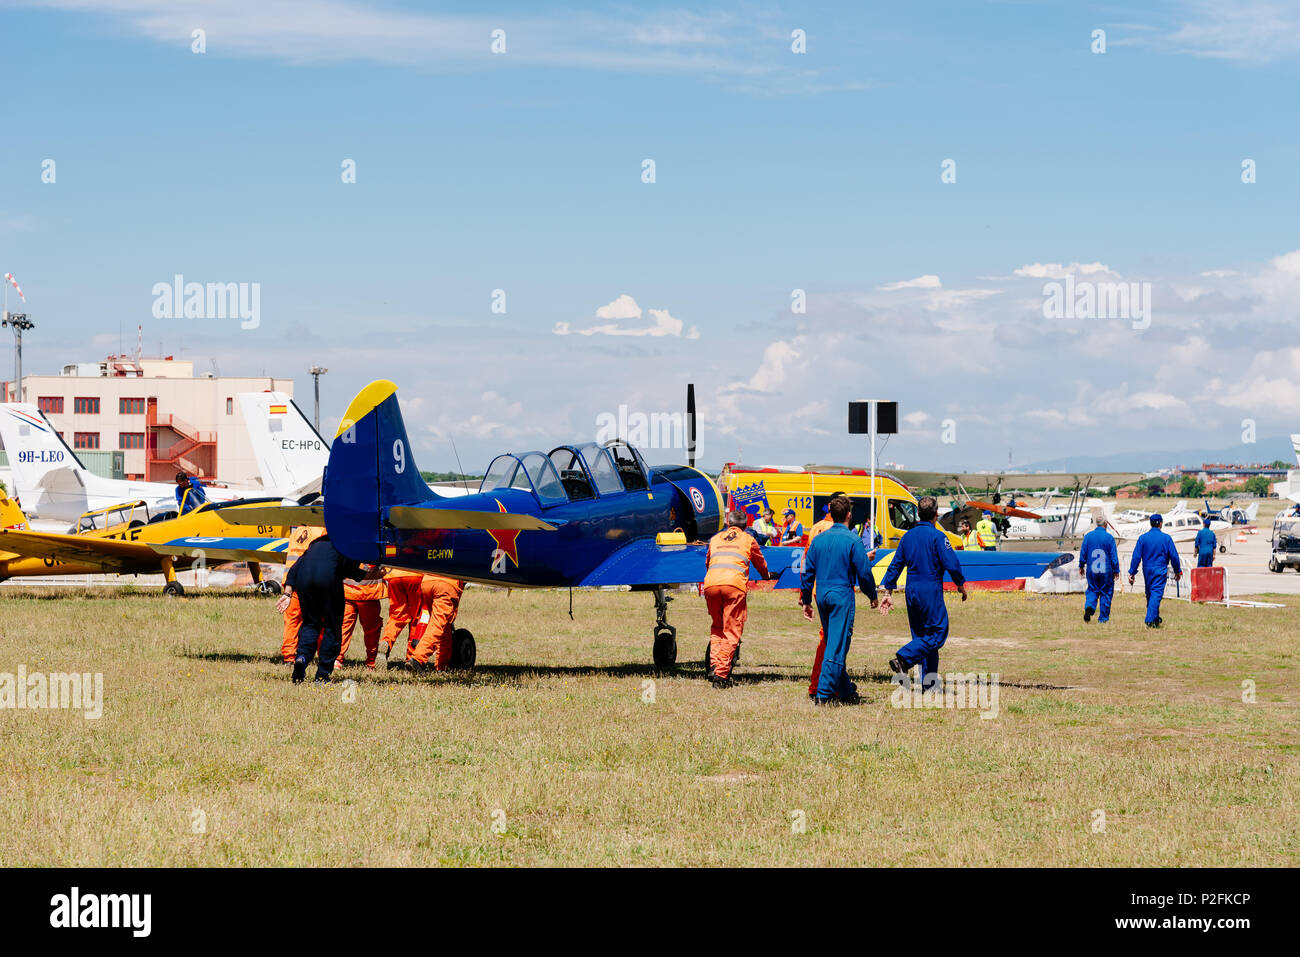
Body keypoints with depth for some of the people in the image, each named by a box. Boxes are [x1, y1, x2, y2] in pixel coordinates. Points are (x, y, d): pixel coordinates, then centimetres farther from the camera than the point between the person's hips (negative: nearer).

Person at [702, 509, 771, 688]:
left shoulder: (715, 539, 27)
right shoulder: (748, 540, 21)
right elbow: (761, 564, 34)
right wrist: (766, 578, 56)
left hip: (711, 584, 3)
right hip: (735, 585, -3)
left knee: (717, 626, 21)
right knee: (732, 632, 0)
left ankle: (714, 665, 4)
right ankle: (721, 675, -10)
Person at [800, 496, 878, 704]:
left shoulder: (819, 539, 7)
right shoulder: (853, 540, -9)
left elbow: (807, 571, 10)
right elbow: (864, 572, -7)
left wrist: (806, 600, 18)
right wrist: (873, 596, 7)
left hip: (821, 595, 6)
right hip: (842, 595, -6)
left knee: (833, 643, 16)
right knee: (837, 646, -5)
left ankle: (846, 691, 25)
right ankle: (823, 693, -13)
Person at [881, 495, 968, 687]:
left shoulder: (908, 536, 9)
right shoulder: (936, 536, -11)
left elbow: (895, 565, 11)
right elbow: (951, 564, -15)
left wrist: (888, 592, 16)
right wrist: (961, 584, 1)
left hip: (911, 591, 7)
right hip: (931, 591, -7)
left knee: (921, 635, 12)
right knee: (937, 634, -3)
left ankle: (928, 681, 11)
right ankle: (903, 659, -20)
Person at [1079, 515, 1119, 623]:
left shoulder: (1088, 536, -2)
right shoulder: (1109, 537, -9)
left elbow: (1083, 553, 5)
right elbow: (1114, 556, -6)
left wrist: (1081, 566, 19)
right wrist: (1116, 570, 2)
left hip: (1091, 570, 2)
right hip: (1106, 571, -2)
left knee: (1092, 591, 13)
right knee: (1106, 593, 10)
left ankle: (1089, 607, -15)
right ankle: (1103, 617, 13)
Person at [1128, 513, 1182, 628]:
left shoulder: (1143, 538, 0)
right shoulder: (1166, 538, -4)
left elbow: (1136, 556, -2)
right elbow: (1174, 556, -1)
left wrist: (1132, 573, 1)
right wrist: (1177, 571, 11)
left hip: (1147, 570, 3)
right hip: (1160, 570, -3)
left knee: (1150, 595, 16)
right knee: (1156, 594, -8)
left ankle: (1156, 619, 28)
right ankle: (1150, 620, -20)